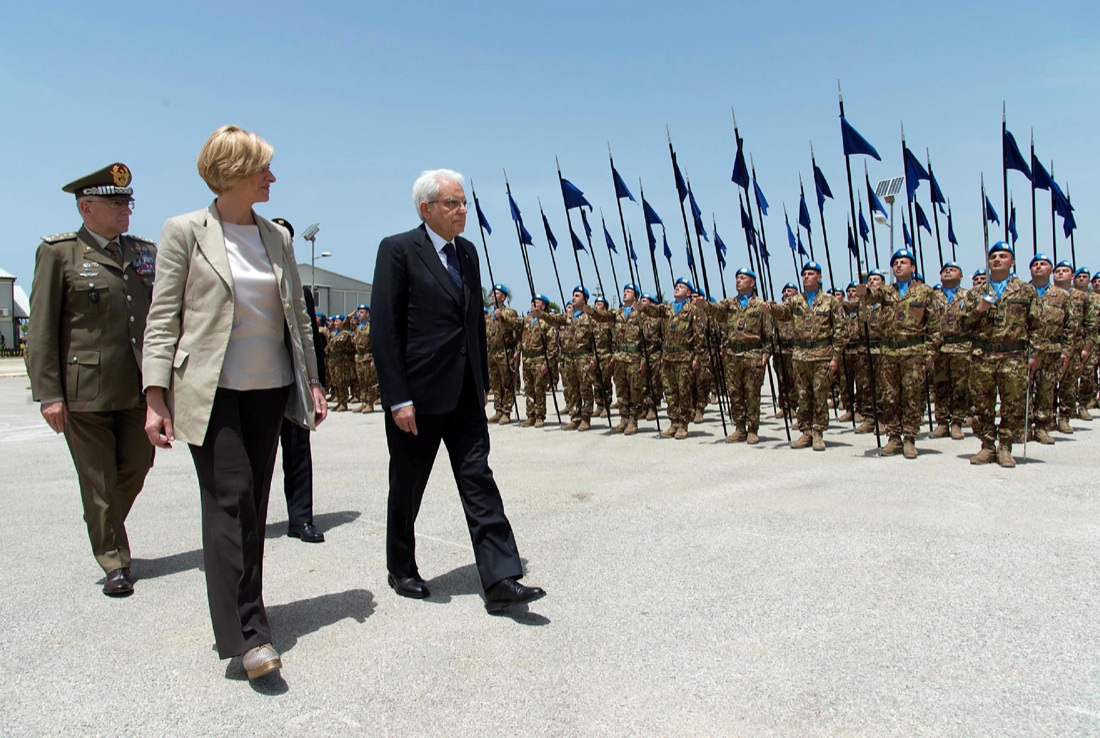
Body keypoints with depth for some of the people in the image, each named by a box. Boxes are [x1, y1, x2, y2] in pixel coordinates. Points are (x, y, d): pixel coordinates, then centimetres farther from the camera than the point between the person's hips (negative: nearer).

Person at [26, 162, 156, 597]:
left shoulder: (146, 252, 12)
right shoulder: (58, 252, 0)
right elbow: (41, 330, -3)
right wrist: (47, 393, -9)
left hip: (140, 388, 4)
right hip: (85, 391, -4)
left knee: (136, 467, 10)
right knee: (98, 482, 4)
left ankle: (106, 531, 38)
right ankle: (114, 564, 18)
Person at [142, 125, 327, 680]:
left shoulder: (276, 236, 12)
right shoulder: (185, 232, -2)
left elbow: (297, 315, 16)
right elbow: (163, 317, -4)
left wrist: (312, 381, 12)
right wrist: (156, 397, -10)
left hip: (269, 387, 5)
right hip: (210, 390, -5)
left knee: (253, 504, 10)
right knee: (231, 499, -10)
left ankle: (243, 614, 25)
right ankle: (246, 633, -6)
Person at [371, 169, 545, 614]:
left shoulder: (467, 252, 13)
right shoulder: (398, 250, -8)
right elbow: (385, 329, -12)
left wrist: (483, 381, 14)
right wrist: (398, 398, -16)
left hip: (464, 394, 5)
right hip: (417, 394, -5)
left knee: (479, 482, 0)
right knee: (407, 489, 11)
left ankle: (501, 581, 0)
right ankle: (401, 570, 31)